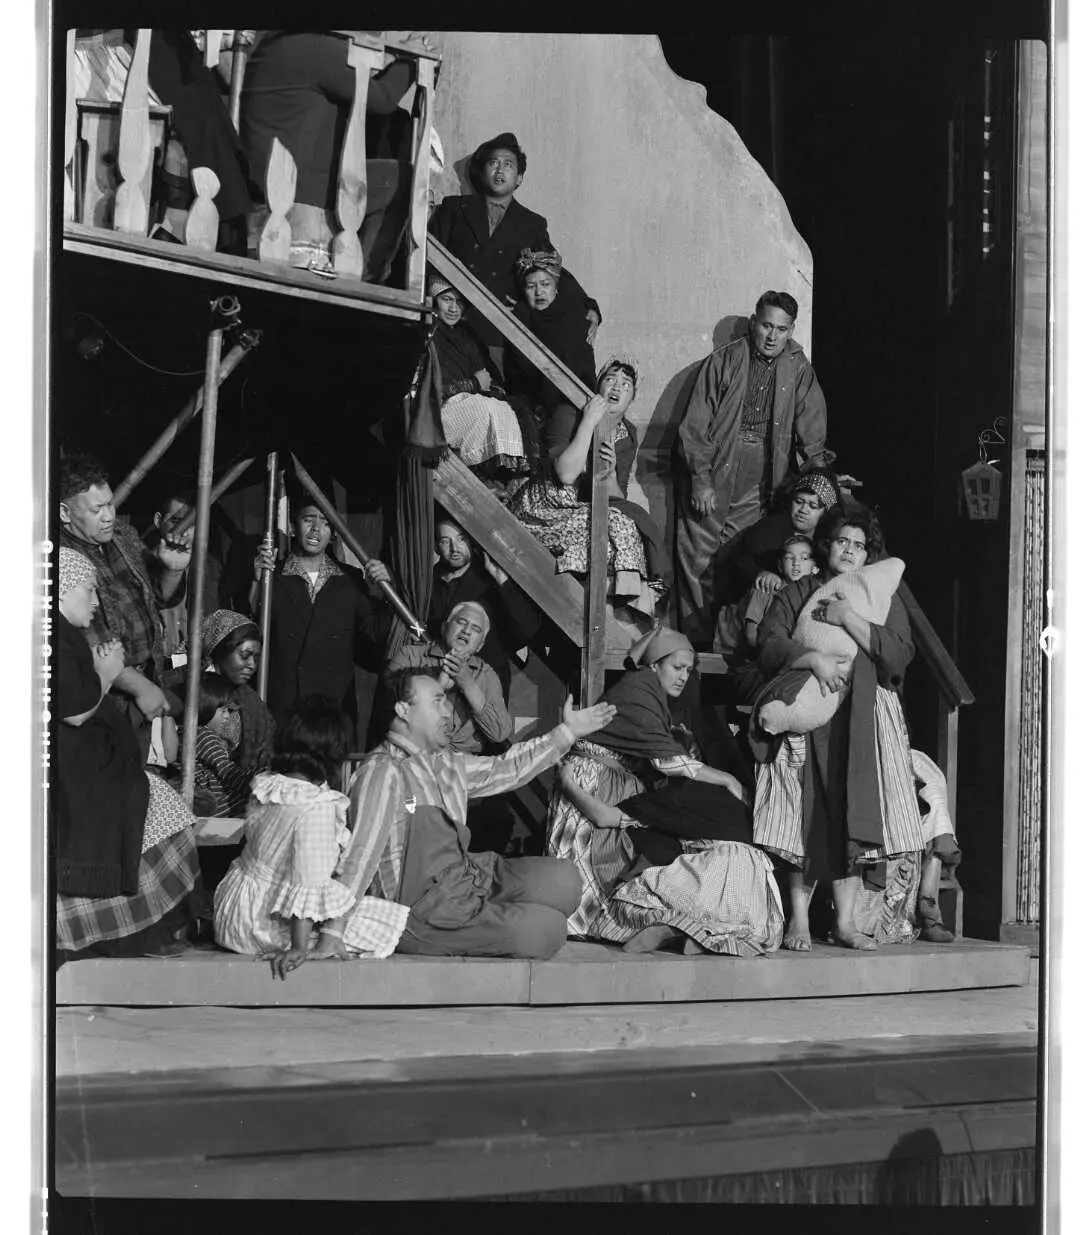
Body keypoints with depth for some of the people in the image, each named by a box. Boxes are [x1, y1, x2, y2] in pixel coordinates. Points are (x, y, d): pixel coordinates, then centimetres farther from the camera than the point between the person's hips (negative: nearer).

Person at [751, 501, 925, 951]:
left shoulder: (884, 601, 14)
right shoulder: (796, 594, 12)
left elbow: (899, 656, -2)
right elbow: (769, 646, -1)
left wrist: (849, 619, -11)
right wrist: (815, 659, -17)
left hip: (861, 725, 1)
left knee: (854, 814, -5)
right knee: (808, 814, -8)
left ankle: (845, 920, 0)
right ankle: (799, 918, -2)